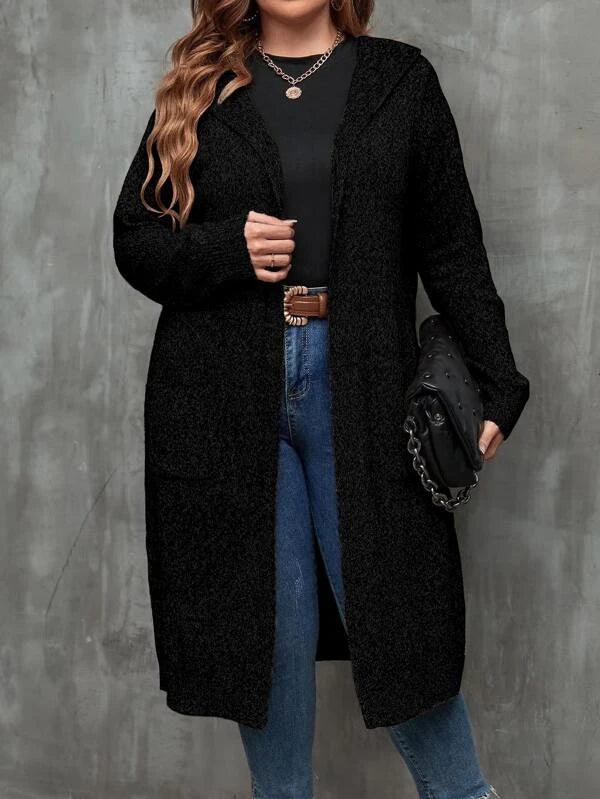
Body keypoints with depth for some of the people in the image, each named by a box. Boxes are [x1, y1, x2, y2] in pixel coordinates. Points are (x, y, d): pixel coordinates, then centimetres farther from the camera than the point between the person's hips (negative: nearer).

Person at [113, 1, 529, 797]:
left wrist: (496, 385, -2)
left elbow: (452, 247, 5)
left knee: (395, 608, 2)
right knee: (265, 622, 6)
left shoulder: (401, 79, 8)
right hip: (224, 395, 1)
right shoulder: (199, 86, 10)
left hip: (360, 386, -1)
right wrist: (226, 249, -11)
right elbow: (134, 237, 10)